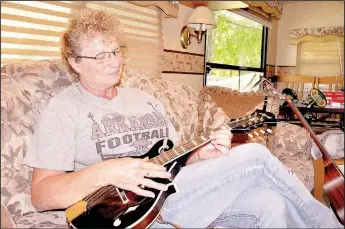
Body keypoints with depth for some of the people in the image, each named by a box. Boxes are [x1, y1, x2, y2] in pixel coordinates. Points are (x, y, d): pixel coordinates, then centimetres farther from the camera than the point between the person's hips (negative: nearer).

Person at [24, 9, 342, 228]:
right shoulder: (63, 108, -2)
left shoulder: (145, 99, 17)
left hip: (173, 191, 6)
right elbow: (41, 194, -9)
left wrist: (202, 155, -6)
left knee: (271, 203, -17)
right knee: (255, 155, -17)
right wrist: (104, 172, -26)